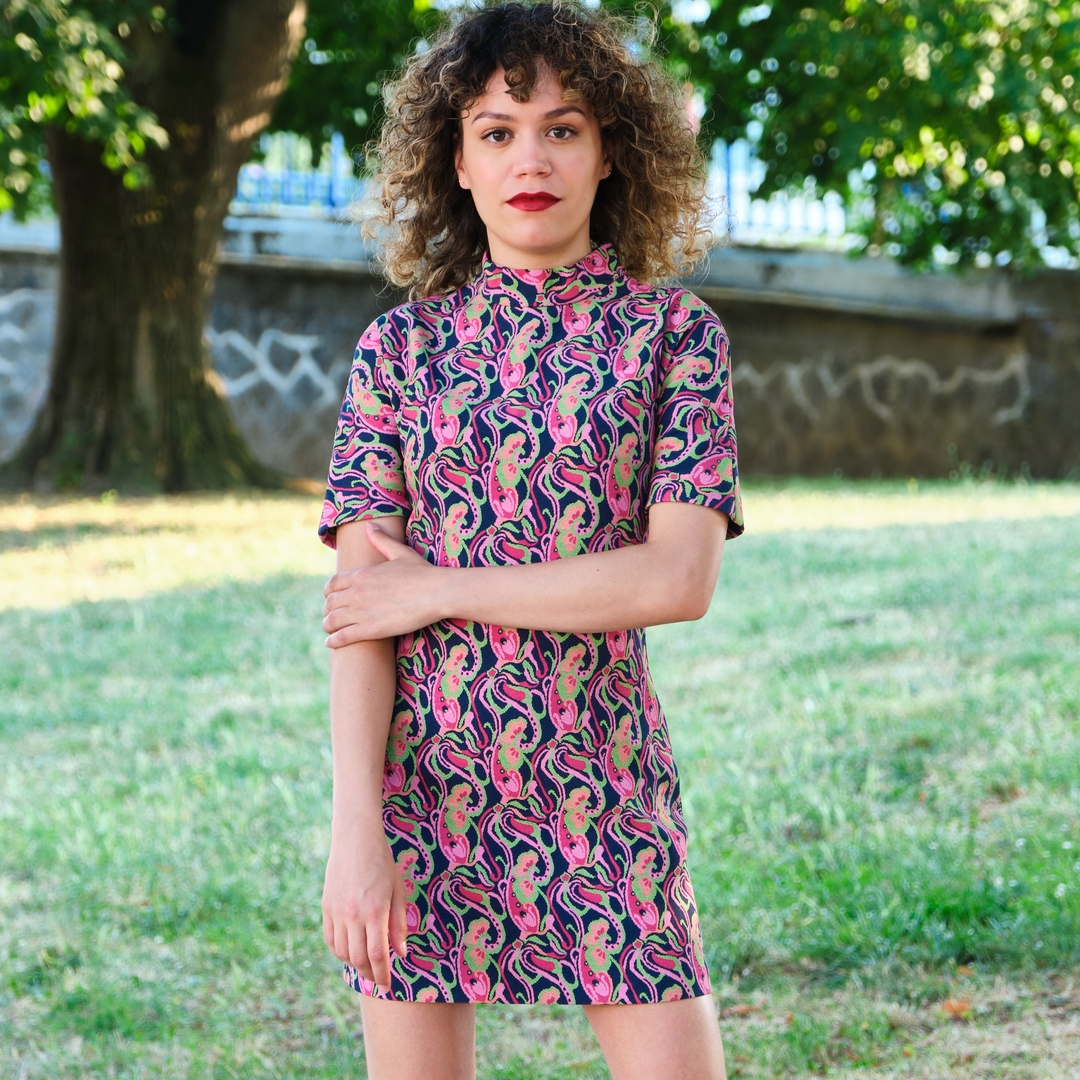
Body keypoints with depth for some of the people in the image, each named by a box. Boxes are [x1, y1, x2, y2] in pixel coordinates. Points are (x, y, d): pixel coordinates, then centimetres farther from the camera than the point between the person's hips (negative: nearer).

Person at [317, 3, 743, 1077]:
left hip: (603, 785, -1)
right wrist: (354, 827, -12)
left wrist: (441, 590, -9)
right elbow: (357, 606, -2)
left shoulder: (674, 333, 2)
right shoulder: (400, 346, 5)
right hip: (424, 779, 1)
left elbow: (680, 578, -9)